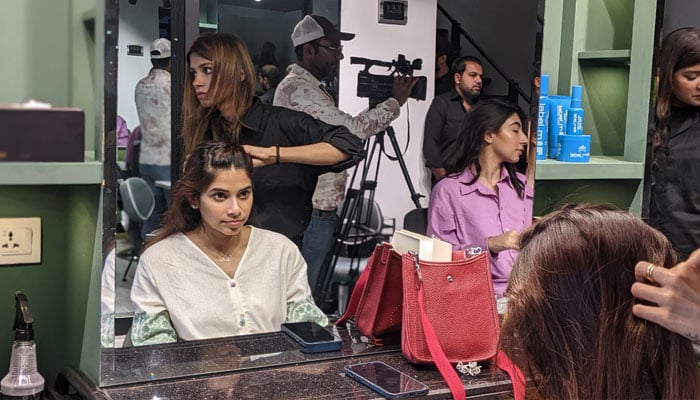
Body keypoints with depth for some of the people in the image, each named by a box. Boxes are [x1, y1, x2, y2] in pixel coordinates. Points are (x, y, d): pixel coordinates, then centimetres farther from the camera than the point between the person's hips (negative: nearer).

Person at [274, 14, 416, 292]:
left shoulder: (310, 87, 18)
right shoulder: (297, 88, -15)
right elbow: (350, 129, -22)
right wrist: (395, 102, -11)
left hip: (321, 209, 10)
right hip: (310, 213, -10)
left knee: (318, 288, 14)